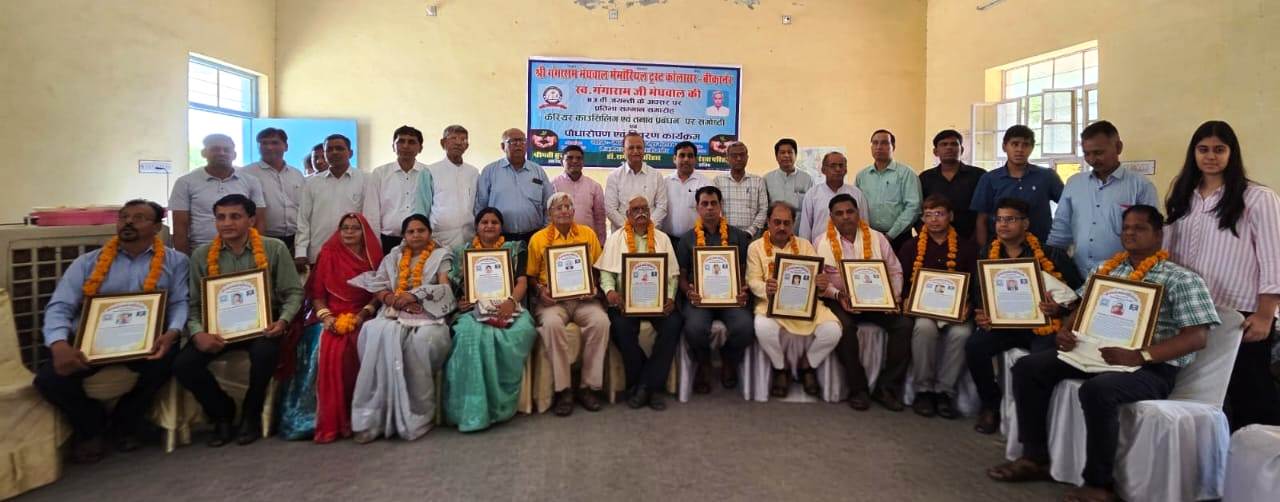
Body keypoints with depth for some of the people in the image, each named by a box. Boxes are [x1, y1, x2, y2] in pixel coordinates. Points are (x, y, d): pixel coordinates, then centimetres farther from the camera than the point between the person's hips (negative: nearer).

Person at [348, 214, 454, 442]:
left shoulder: (442, 256, 13)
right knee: (378, 335, -32)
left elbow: (446, 289, -1)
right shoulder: (394, 256, 24)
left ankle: (416, 415, -26)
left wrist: (414, 296, -12)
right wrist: (393, 299, -8)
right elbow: (377, 286, 13)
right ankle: (374, 416, -29)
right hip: (394, 314, 3)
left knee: (422, 339, -37)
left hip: (428, 315, -2)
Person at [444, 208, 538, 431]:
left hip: (507, 308, 0)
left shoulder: (514, 249, 19)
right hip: (476, 309, 0)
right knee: (472, 334, -36)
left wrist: (512, 301, -15)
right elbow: (456, 287, 16)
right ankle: (475, 408, -31)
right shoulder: (463, 252, 22)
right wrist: (460, 301, -8)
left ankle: (500, 402, -22)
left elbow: (522, 282, 6)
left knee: (519, 332, -35)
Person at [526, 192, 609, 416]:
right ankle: (563, 390, -21)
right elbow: (531, 275, 11)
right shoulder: (538, 238, 7)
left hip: (584, 298, 2)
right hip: (553, 299, -1)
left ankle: (588, 387, -15)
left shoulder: (588, 234, 12)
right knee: (551, 323, -35)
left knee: (601, 321, -29)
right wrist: (540, 290, -8)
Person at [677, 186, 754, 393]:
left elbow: (746, 271, 11)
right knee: (695, 328, -33)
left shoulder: (738, 236, 13)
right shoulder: (687, 239, 13)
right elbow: (681, 275, 11)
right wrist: (689, 292, -10)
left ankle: (729, 360, 9)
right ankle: (703, 363, 6)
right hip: (699, 296, 0)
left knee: (745, 327, -29)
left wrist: (744, 292, -10)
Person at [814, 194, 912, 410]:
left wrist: (894, 296, -5)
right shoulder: (822, 242, 2)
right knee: (844, 326, -34)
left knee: (904, 324, -21)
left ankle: (886, 388, -9)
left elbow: (895, 270, 11)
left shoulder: (877, 238, 9)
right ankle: (858, 389, -16)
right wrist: (838, 296, -17)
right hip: (840, 300, -3)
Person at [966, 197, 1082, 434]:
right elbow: (976, 292, 10)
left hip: (1042, 324, -3)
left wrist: (1059, 308, -18)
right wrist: (980, 315, -8)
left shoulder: (1051, 255, -2)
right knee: (974, 345, -24)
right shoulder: (986, 254, 9)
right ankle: (991, 404, 0)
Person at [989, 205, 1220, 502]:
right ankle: (1035, 457, -2)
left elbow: (1197, 337, -13)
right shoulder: (1106, 270, 15)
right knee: (1029, 367, -9)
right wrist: (1066, 331, -5)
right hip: (1098, 353, 7)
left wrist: (1139, 356, -26)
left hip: (1152, 368, -7)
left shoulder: (1182, 280, -4)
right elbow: (1082, 308, 20)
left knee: (1097, 390, -37)